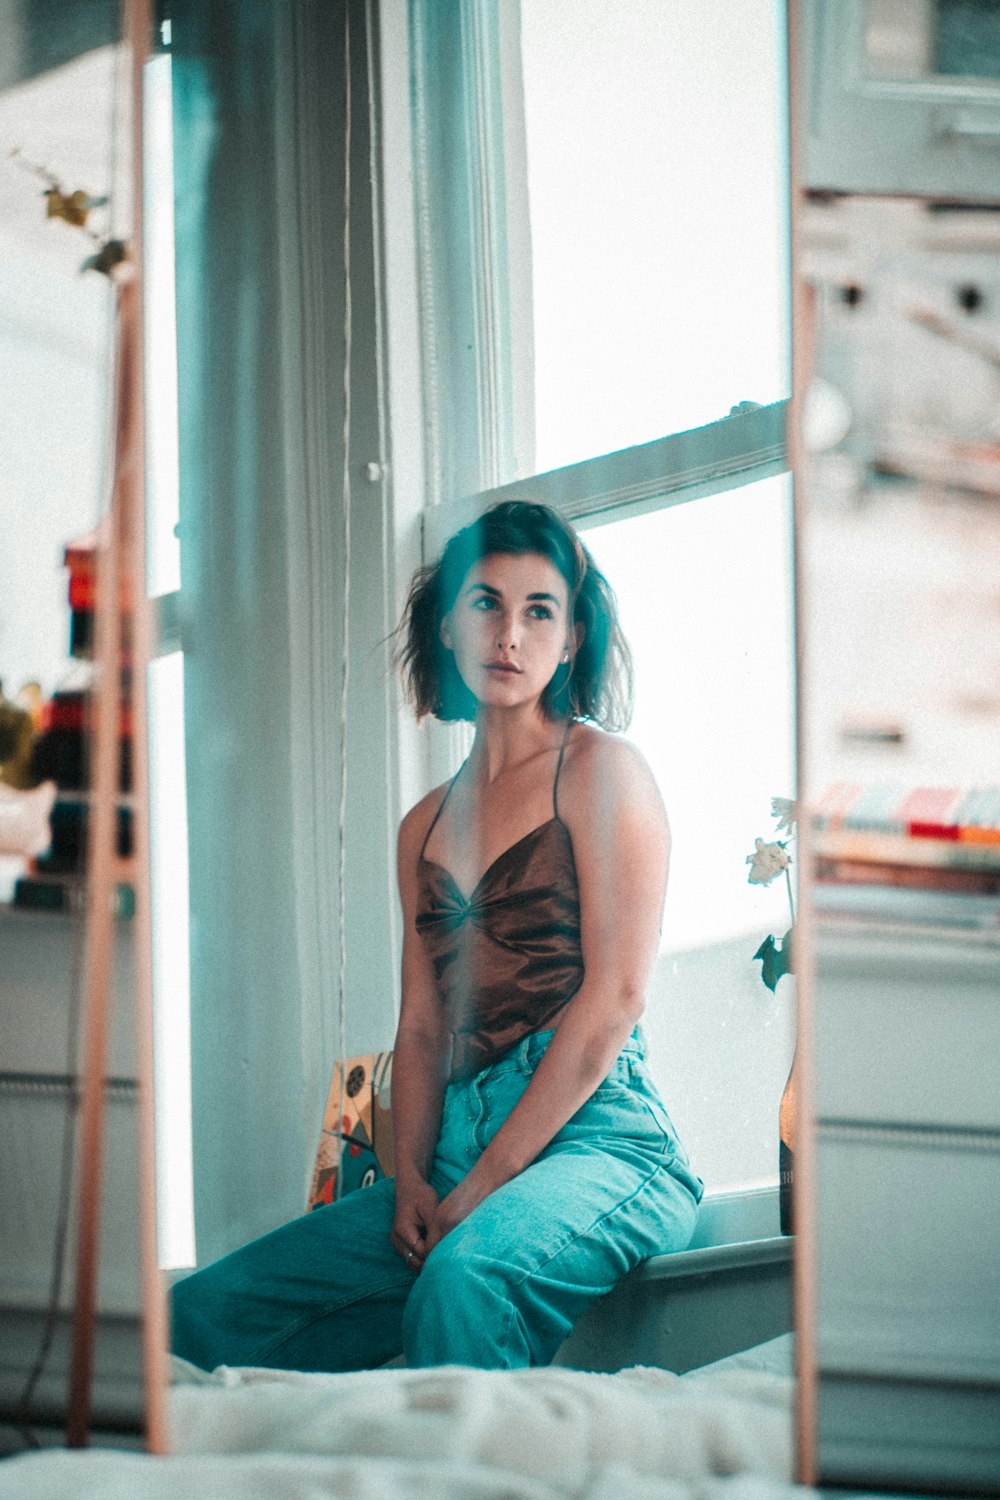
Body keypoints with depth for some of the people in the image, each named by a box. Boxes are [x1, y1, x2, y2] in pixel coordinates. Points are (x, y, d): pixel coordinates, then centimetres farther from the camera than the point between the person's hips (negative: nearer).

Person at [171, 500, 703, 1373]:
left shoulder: (601, 769, 1)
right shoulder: (426, 826, 22)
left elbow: (616, 996, -8)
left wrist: (483, 1184, -12)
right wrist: (411, 1179, -1)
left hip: (596, 1141, -7)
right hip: (458, 1153, 7)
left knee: (461, 1284, -39)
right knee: (205, 1316, -8)